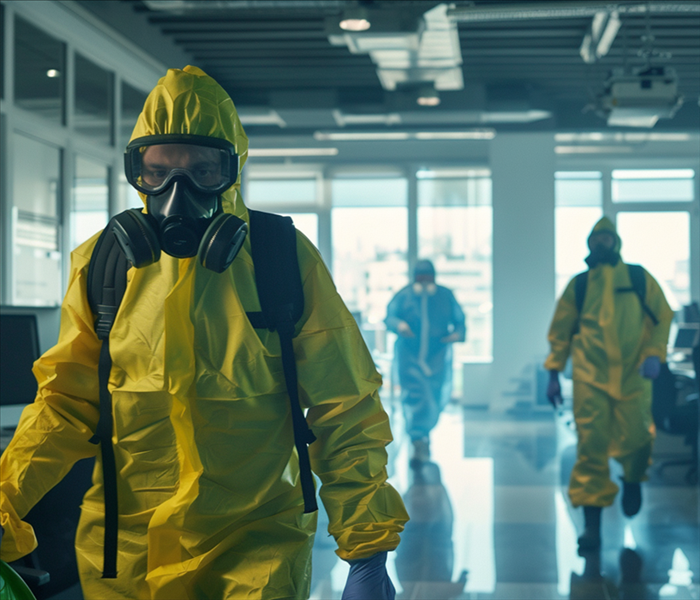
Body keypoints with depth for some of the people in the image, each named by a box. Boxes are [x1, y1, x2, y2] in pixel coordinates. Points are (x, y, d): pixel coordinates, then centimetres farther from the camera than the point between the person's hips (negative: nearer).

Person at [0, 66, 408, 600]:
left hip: (260, 550, -2)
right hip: (124, 555, 2)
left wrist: (368, 551, -6)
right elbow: (68, 401, 5)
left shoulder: (287, 261, -6)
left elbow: (345, 414, -4)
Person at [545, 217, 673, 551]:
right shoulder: (578, 285, 9)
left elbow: (662, 317, 7)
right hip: (590, 377, 0)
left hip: (632, 375, 0)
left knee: (635, 440, -4)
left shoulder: (639, 278, 8)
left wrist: (654, 354, -8)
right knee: (591, 447, -5)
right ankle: (592, 526, 1)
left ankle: (632, 479, 34)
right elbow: (560, 331, 13)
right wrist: (554, 373, 8)